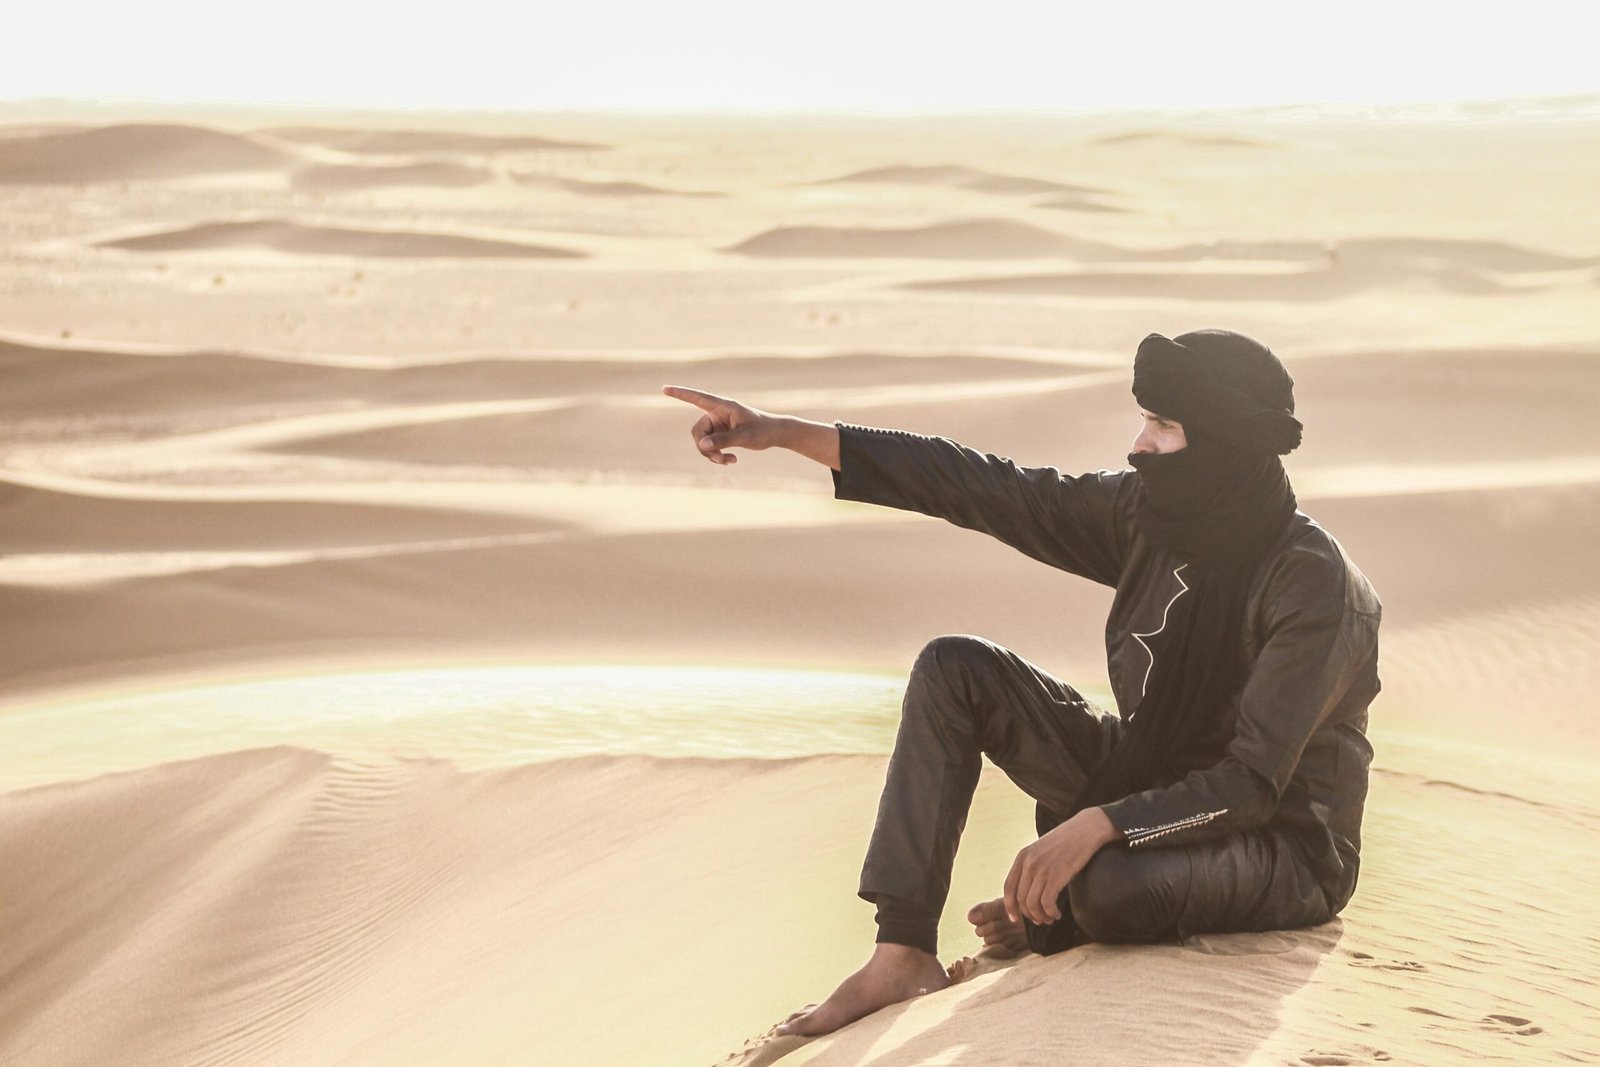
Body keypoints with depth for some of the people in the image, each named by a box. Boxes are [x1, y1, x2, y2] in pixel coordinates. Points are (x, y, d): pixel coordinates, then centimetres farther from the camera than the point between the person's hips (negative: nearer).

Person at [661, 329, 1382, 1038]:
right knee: (955, 670, -8)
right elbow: (988, 490, -7)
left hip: (1283, 843, -7)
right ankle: (903, 954, -14)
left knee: (1103, 884, -39)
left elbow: (1254, 782, -28)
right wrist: (790, 434, -11)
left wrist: (1097, 824, -39)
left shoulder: (1314, 582, -25)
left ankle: (1048, 922, 1)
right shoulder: (1145, 513, -6)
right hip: (1149, 780, 7)